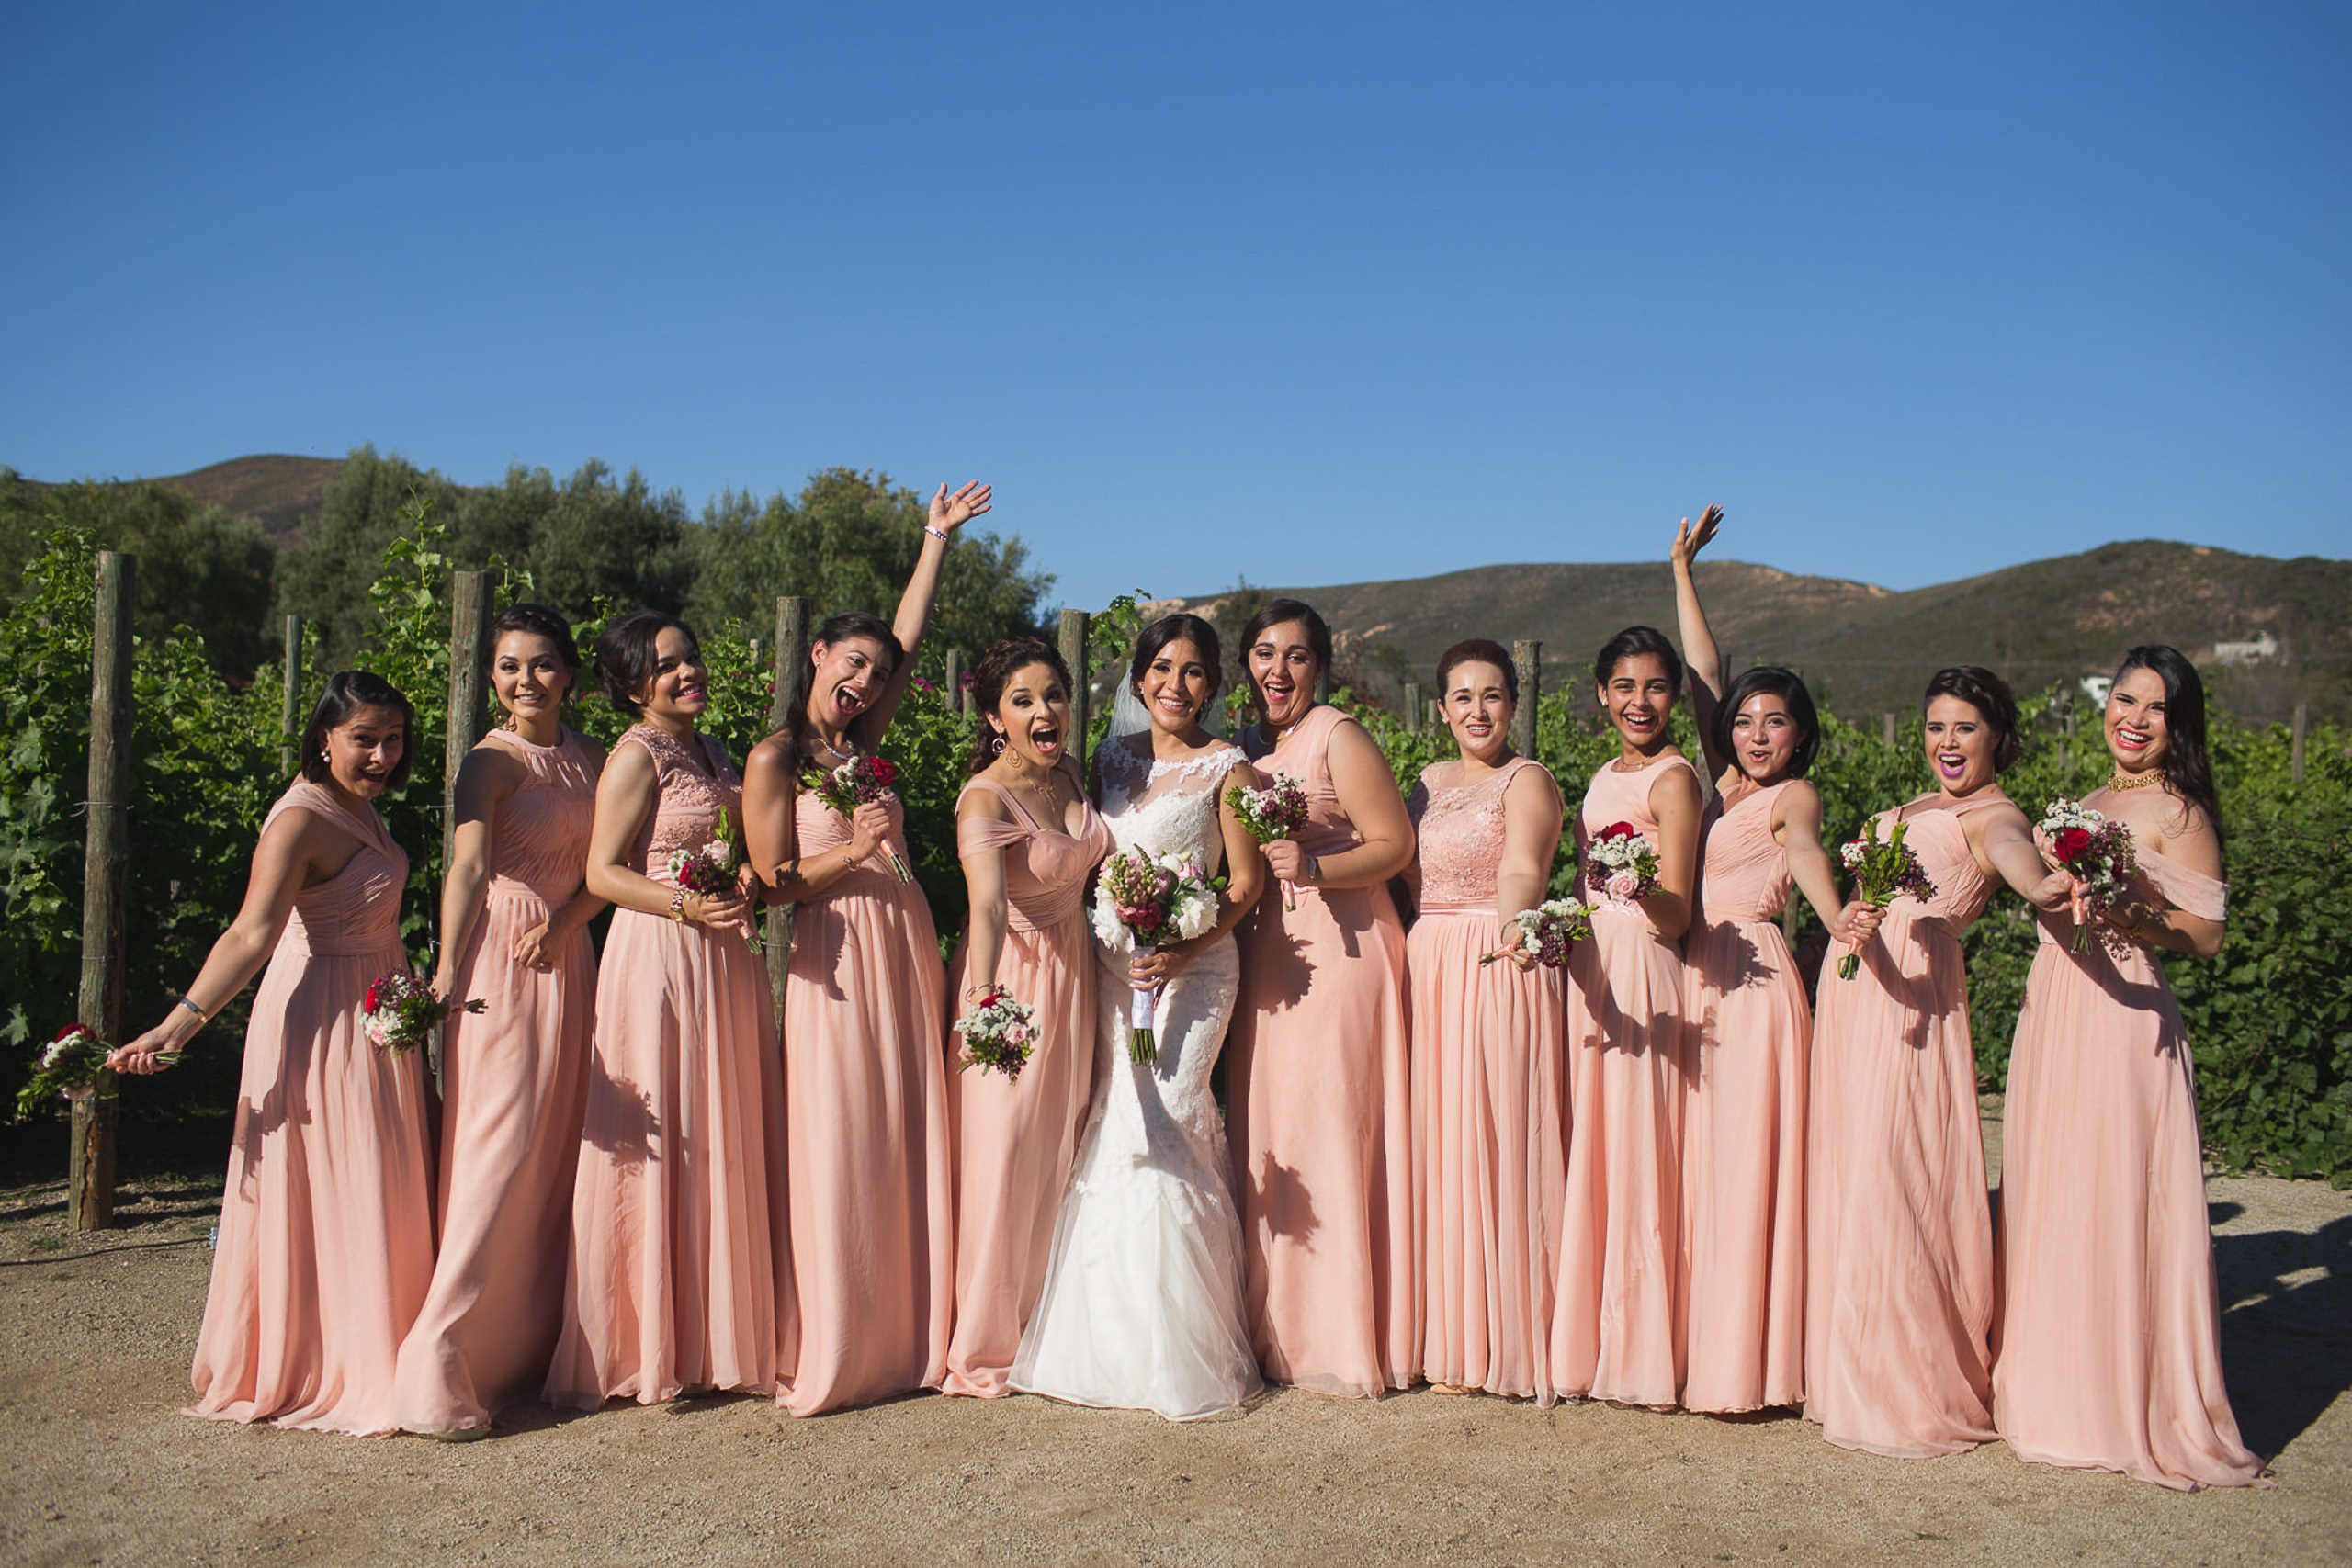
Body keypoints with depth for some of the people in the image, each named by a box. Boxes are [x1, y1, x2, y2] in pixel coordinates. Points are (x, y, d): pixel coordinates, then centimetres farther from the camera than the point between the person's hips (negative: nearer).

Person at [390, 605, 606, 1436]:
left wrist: (564, 922, -11)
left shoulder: (590, 758, 12)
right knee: (497, 1149, -11)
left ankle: (531, 1346, 21)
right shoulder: (492, 760, -8)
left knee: (557, 1151, 10)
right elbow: (468, 869, -22)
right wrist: (446, 973, -35)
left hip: (566, 958, 7)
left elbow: (605, 866, 8)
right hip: (499, 966, -6)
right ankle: (438, 1358, -7)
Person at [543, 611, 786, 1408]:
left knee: (724, 1142, 11)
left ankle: (716, 1337, 21)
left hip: (723, 961, 8)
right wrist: (686, 905, -22)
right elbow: (602, 873, -12)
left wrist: (747, 889, 9)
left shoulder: (709, 752, 16)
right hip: (659, 958, -8)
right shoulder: (637, 756, -8)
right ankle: (643, 1349, 8)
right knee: (659, 1143, -3)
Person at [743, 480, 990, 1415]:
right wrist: (851, 851, -19)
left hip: (907, 949, 6)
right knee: (841, 1154, -4)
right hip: (834, 961, -6)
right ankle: (837, 1357, 6)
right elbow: (773, 884, -6)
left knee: (911, 1145, 7)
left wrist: (938, 540, 19)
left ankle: (913, 1338, 16)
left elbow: (907, 639, 15)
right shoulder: (775, 758, -3)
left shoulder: (863, 743, 11)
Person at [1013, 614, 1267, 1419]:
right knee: (1118, 1126, 3)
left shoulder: (1225, 768, -1)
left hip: (1191, 965, -5)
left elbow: (1247, 882, -4)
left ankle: (1182, 1351, 2)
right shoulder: (1114, 757, 13)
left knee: (1159, 1125, -11)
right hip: (1111, 960, 5)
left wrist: (1184, 953, -16)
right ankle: (1120, 1341, 15)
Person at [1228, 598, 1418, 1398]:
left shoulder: (1338, 735, -5)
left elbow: (1395, 845, -8)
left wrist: (1313, 867, -22)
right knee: (1268, 1134, 6)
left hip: (1341, 951, -7)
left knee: (1330, 1130, -6)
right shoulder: (1246, 746, 16)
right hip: (1267, 956, 7)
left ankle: (1345, 1345, 3)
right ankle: (1283, 1330, 16)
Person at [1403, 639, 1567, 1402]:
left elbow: (1524, 869, -24)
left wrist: (1511, 922, -43)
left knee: (1499, 1148, -4)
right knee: (1437, 1150, 7)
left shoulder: (1527, 780, -5)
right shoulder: (1429, 782, 17)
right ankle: (1451, 1341, 17)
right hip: (1427, 971, 7)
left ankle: (1509, 1344, 5)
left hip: (1498, 972, -6)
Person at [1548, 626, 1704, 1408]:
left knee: (1633, 1152, -3)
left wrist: (1640, 883, -29)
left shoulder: (1673, 779, -7)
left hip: (1643, 975, -7)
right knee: (1588, 1153, 8)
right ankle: (1585, 1343, 18)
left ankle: (1640, 1357, 7)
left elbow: (1677, 917, -12)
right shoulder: (1602, 778, 17)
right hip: (1588, 970, 7)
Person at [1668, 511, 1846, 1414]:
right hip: (1695, 977, 7)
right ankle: (1701, 1351, 16)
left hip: (1755, 981, -7)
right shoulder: (1721, 784, 14)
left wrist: (1840, 923, -46)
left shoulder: (1794, 796, -3)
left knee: (1746, 1166, -5)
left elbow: (1805, 849, -26)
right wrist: (1682, 570, 24)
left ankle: (1749, 1366, 2)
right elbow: (1703, 676, 19)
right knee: (1697, 1164, 8)